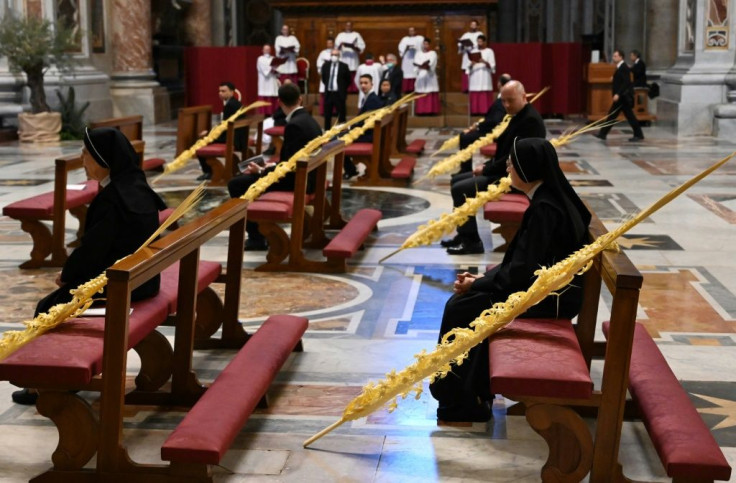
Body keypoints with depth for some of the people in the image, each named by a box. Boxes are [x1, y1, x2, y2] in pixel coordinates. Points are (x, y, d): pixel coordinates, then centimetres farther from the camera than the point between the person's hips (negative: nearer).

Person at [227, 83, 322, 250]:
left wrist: (262, 171, -10)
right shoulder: (308, 119, 9)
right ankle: (261, 227, 25)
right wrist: (274, 166, 13)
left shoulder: (294, 125, -21)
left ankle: (256, 237, 3)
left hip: (296, 181, -10)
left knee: (236, 184, -5)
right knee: (243, 178, 23)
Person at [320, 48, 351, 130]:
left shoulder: (344, 66, -5)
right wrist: (328, 85, 13)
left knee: (341, 114, -1)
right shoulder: (326, 65, 5)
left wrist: (342, 89, 5)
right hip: (328, 93, 3)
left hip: (339, 94, -3)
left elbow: (348, 80, 3)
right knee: (327, 115, 9)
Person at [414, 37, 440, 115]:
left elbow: (432, 65, -7)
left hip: (430, 77, -2)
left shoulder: (433, 53, 7)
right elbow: (416, 64, -1)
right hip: (421, 77, 2)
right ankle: (421, 111, -6)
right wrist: (425, 66, -19)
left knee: (431, 95, -8)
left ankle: (431, 110, -9)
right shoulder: (418, 54, 16)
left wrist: (422, 66, -21)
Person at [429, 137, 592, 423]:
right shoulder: (547, 198, 8)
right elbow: (521, 259, 13)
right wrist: (484, 279, 5)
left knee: (460, 309, -9)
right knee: (462, 302, 6)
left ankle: (460, 399, 4)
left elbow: (523, 269, -22)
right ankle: (473, 393, 12)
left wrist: (477, 284, -9)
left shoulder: (544, 209, -22)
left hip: (551, 297, -10)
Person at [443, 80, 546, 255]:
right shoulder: (519, 116, 12)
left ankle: (472, 241, -10)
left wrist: (486, 169, -15)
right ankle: (464, 234, 16)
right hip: (505, 170, 11)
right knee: (456, 180, 13)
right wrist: (487, 165, 4)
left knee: (460, 189, -18)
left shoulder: (531, 120, -20)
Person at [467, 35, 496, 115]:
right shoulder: (473, 52, 15)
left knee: (485, 96, -10)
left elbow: (492, 66, -2)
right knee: (474, 96, -3)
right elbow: (469, 67, 11)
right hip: (475, 78, 3)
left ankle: (485, 110, -10)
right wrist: (471, 64, -11)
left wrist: (485, 62, -20)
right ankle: (475, 111, -3)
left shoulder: (489, 51, 5)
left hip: (485, 78, -3)